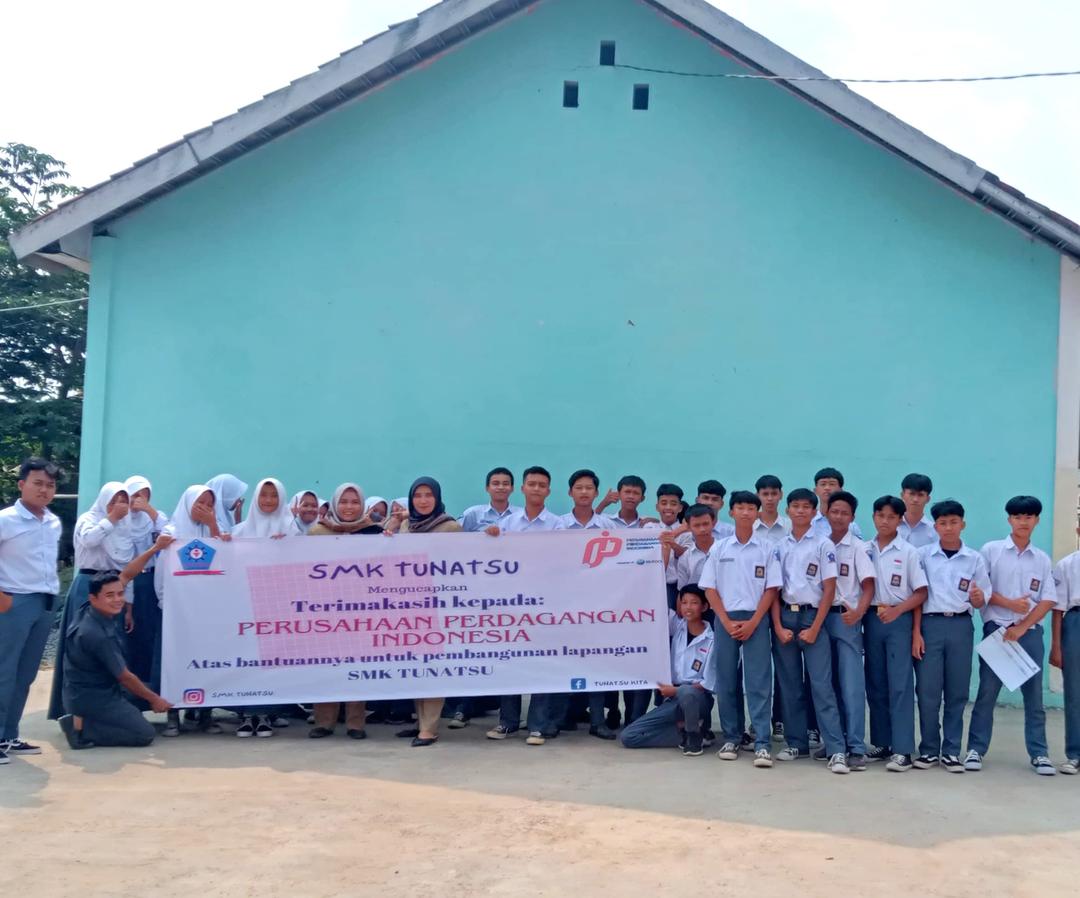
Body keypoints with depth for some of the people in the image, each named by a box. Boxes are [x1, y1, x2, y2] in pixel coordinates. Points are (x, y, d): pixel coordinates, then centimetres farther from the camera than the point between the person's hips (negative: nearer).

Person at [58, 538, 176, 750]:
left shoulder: (98, 614, -3)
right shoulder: (97, 635, -26)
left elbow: (126, 575, 6)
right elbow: (124, 677, -17)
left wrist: (155, 548, 3)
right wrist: (154, 699, -5)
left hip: (90, 692, 9)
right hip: (91, 698, -9)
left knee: (147, 688, 23)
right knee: (145, 734, -7)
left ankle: (84, 719, 14)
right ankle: (82, 728, -7)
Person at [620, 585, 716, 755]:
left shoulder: (711, 640, -9)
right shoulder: (677, 626, 4)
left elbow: (709, 684, -10)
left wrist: (676, 690, -15)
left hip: (697, 699, -5)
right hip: (673, 699, 5)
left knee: (686, 692, -43)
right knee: (628, 736, -9)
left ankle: (694, 736, -13)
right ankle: (685, 730, 2)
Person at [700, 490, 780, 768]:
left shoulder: (767, 550, 3)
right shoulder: (718, 549, 5)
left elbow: (771, 589, 1)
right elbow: (709, 589, 4)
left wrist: (752, 623, -9)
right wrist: (727, 622, -5)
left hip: (756, 620, -1)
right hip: (726, 620, 2)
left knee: (759, 682, -4)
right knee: (726, 681, 5)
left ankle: (762, 743, -4)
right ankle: (731, 738, 16)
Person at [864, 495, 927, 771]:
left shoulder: (908, 552, -2)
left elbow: (921, 593, -3)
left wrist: (897, 610, -17)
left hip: (899, 620, -4)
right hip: (871, 619, 4)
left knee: (900, 684, -6)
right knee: (875, 684, 8)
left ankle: (902, 750, -5)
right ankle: (882, 744, 17)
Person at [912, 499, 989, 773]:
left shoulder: (975, 559, 5)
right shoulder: (923, 555, 3)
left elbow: (979, 603, 8)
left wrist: (977, 596, -16)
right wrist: (916, 632, -4)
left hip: (960, 627, 1)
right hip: (930, 625, -1)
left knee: (957, 692, 5)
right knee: (927, 691, -1)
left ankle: (951, 750, 15)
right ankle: (929, 749, 11)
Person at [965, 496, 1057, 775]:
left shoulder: (1042, 559, 9)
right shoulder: (991, 550, 3)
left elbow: (1048, 601, 3)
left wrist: (1021, 628, -8)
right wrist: (1009, 603, -14)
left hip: (1030, 632, 2)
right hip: (996, 629, -2)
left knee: (1034, 695, 4)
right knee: (987, 692, -1)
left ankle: (1039, 753, 11)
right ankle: (976, 749, 5)